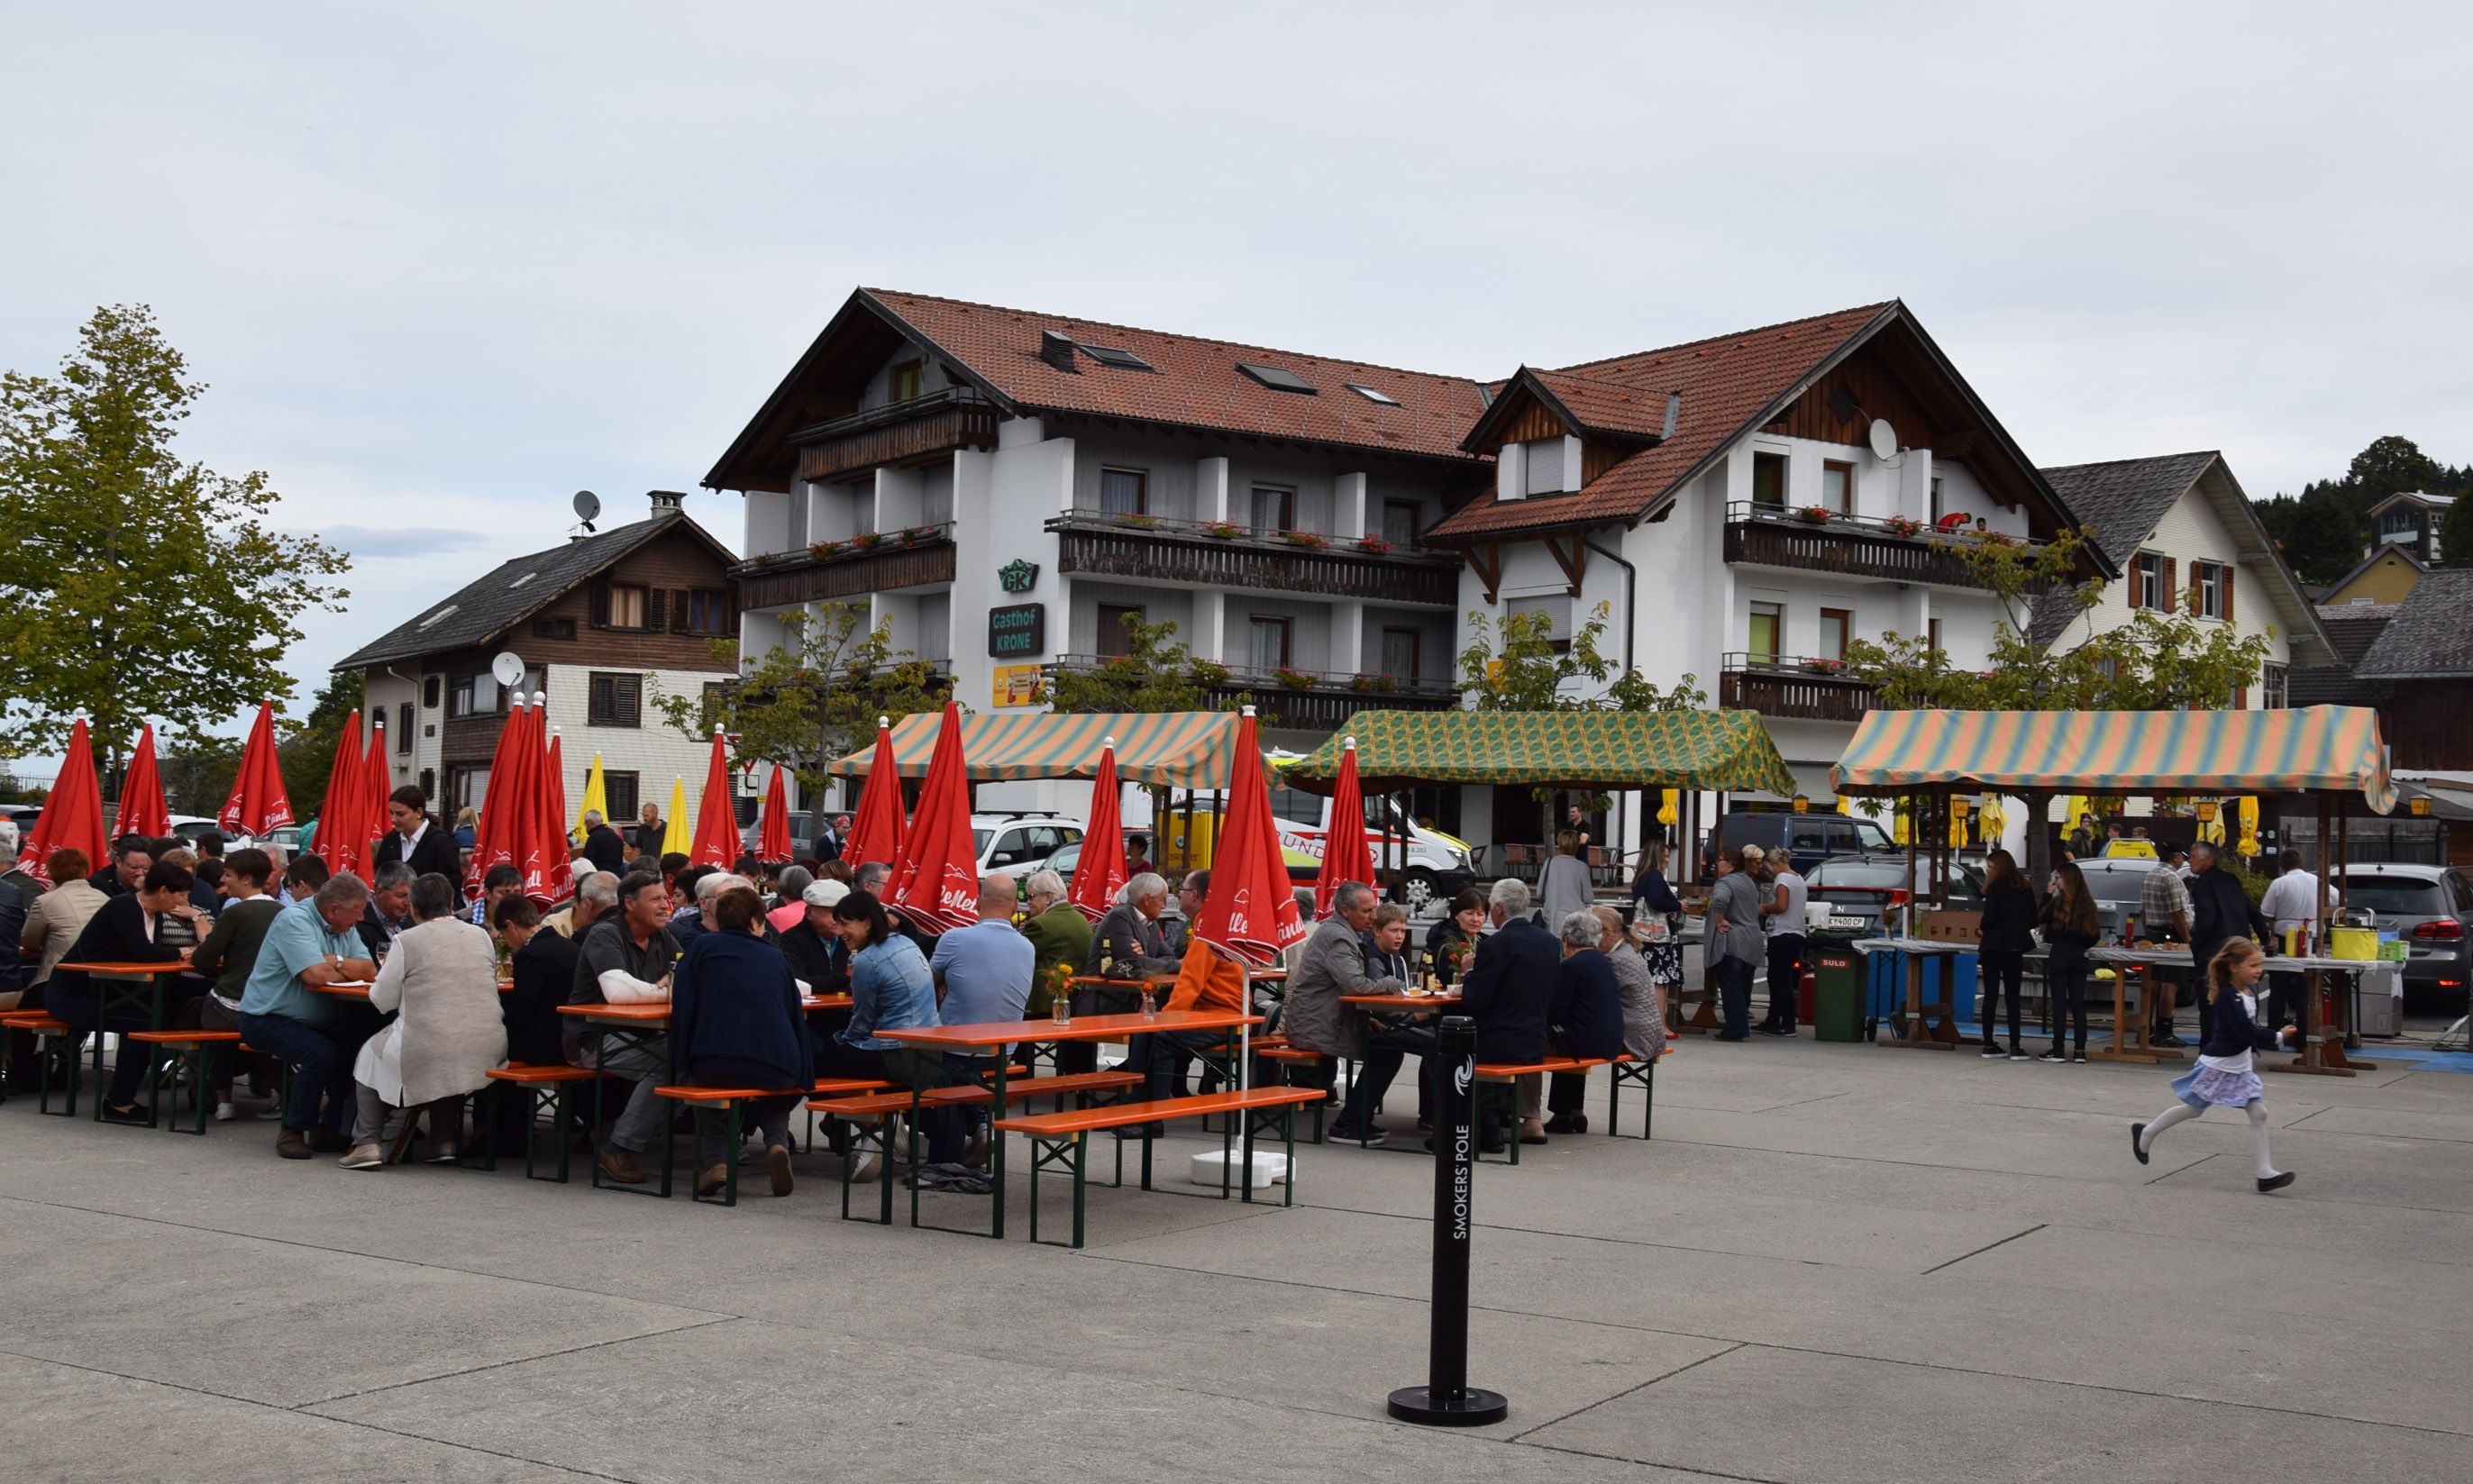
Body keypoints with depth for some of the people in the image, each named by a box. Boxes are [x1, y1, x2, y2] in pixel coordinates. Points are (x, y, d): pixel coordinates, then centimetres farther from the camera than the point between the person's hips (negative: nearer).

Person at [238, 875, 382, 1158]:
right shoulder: (294, 920, -19)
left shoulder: (344, 928, 8)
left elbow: (370, 970, -2)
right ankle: (292, 1132, -10)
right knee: (322, 1053, -31)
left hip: (315, 1021, 8)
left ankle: (328, 1130, -1)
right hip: (267, 1018, -8)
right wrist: (347, 970, -9)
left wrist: (333, 962, -18)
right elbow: (317, 975, -30)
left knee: (363, 1036, -13)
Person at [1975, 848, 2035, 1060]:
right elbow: (2033, 920, 8)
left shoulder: (1996, 887, -8)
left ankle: (1989, 1044, 5)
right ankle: (2015, 1046, 0)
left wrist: (1982, 930, 1)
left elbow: (1990, 916, -17)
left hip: (1993, 946, -3)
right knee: (2013, 997, 5)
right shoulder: (2025, 889, 7)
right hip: (2015, 948, 3)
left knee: (1990, 995, 4)